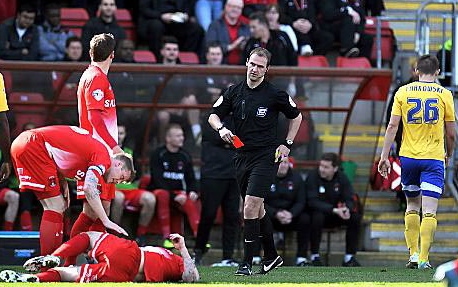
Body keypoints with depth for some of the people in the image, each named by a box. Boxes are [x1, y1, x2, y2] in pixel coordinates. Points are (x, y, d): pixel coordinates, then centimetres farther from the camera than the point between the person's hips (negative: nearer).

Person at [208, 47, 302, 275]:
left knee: (251, 207, -16)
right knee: (257, 209, 14)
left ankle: (246, 263, -12)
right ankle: (271, 256, 29)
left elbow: (296, 116, 9)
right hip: (242, 156, 5)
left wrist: (287, 144, 3)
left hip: (265, 156, -5)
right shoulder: (234, 92, 5)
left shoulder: (274, 94, -5)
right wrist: (221, 128, -12)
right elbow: (214, 114, 9)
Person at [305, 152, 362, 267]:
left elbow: (349, 199, -7)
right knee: (317, 217, -37)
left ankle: (350, 257, -11)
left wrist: (347, 209, -33)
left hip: (336, 214, 4)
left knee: (355, 217, -19)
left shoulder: (341, 177, -3)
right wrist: (334, 210, -37)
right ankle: (314, 256, -23)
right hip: (318, 212, -4)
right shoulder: (313, 177, -16)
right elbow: (312, 202, -26)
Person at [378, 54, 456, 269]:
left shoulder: (403, 92, 3)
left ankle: (413, 254, 13)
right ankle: (424, 258, -12)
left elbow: (392, 126, -3)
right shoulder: (444, 94, 0)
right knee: (429, 211, -4)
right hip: (434, 158, -2)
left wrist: (384, 156, 0)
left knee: (412, 206, 17)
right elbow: (451, 133, 2)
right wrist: (448, 155, 19)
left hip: (408, 156, 2)